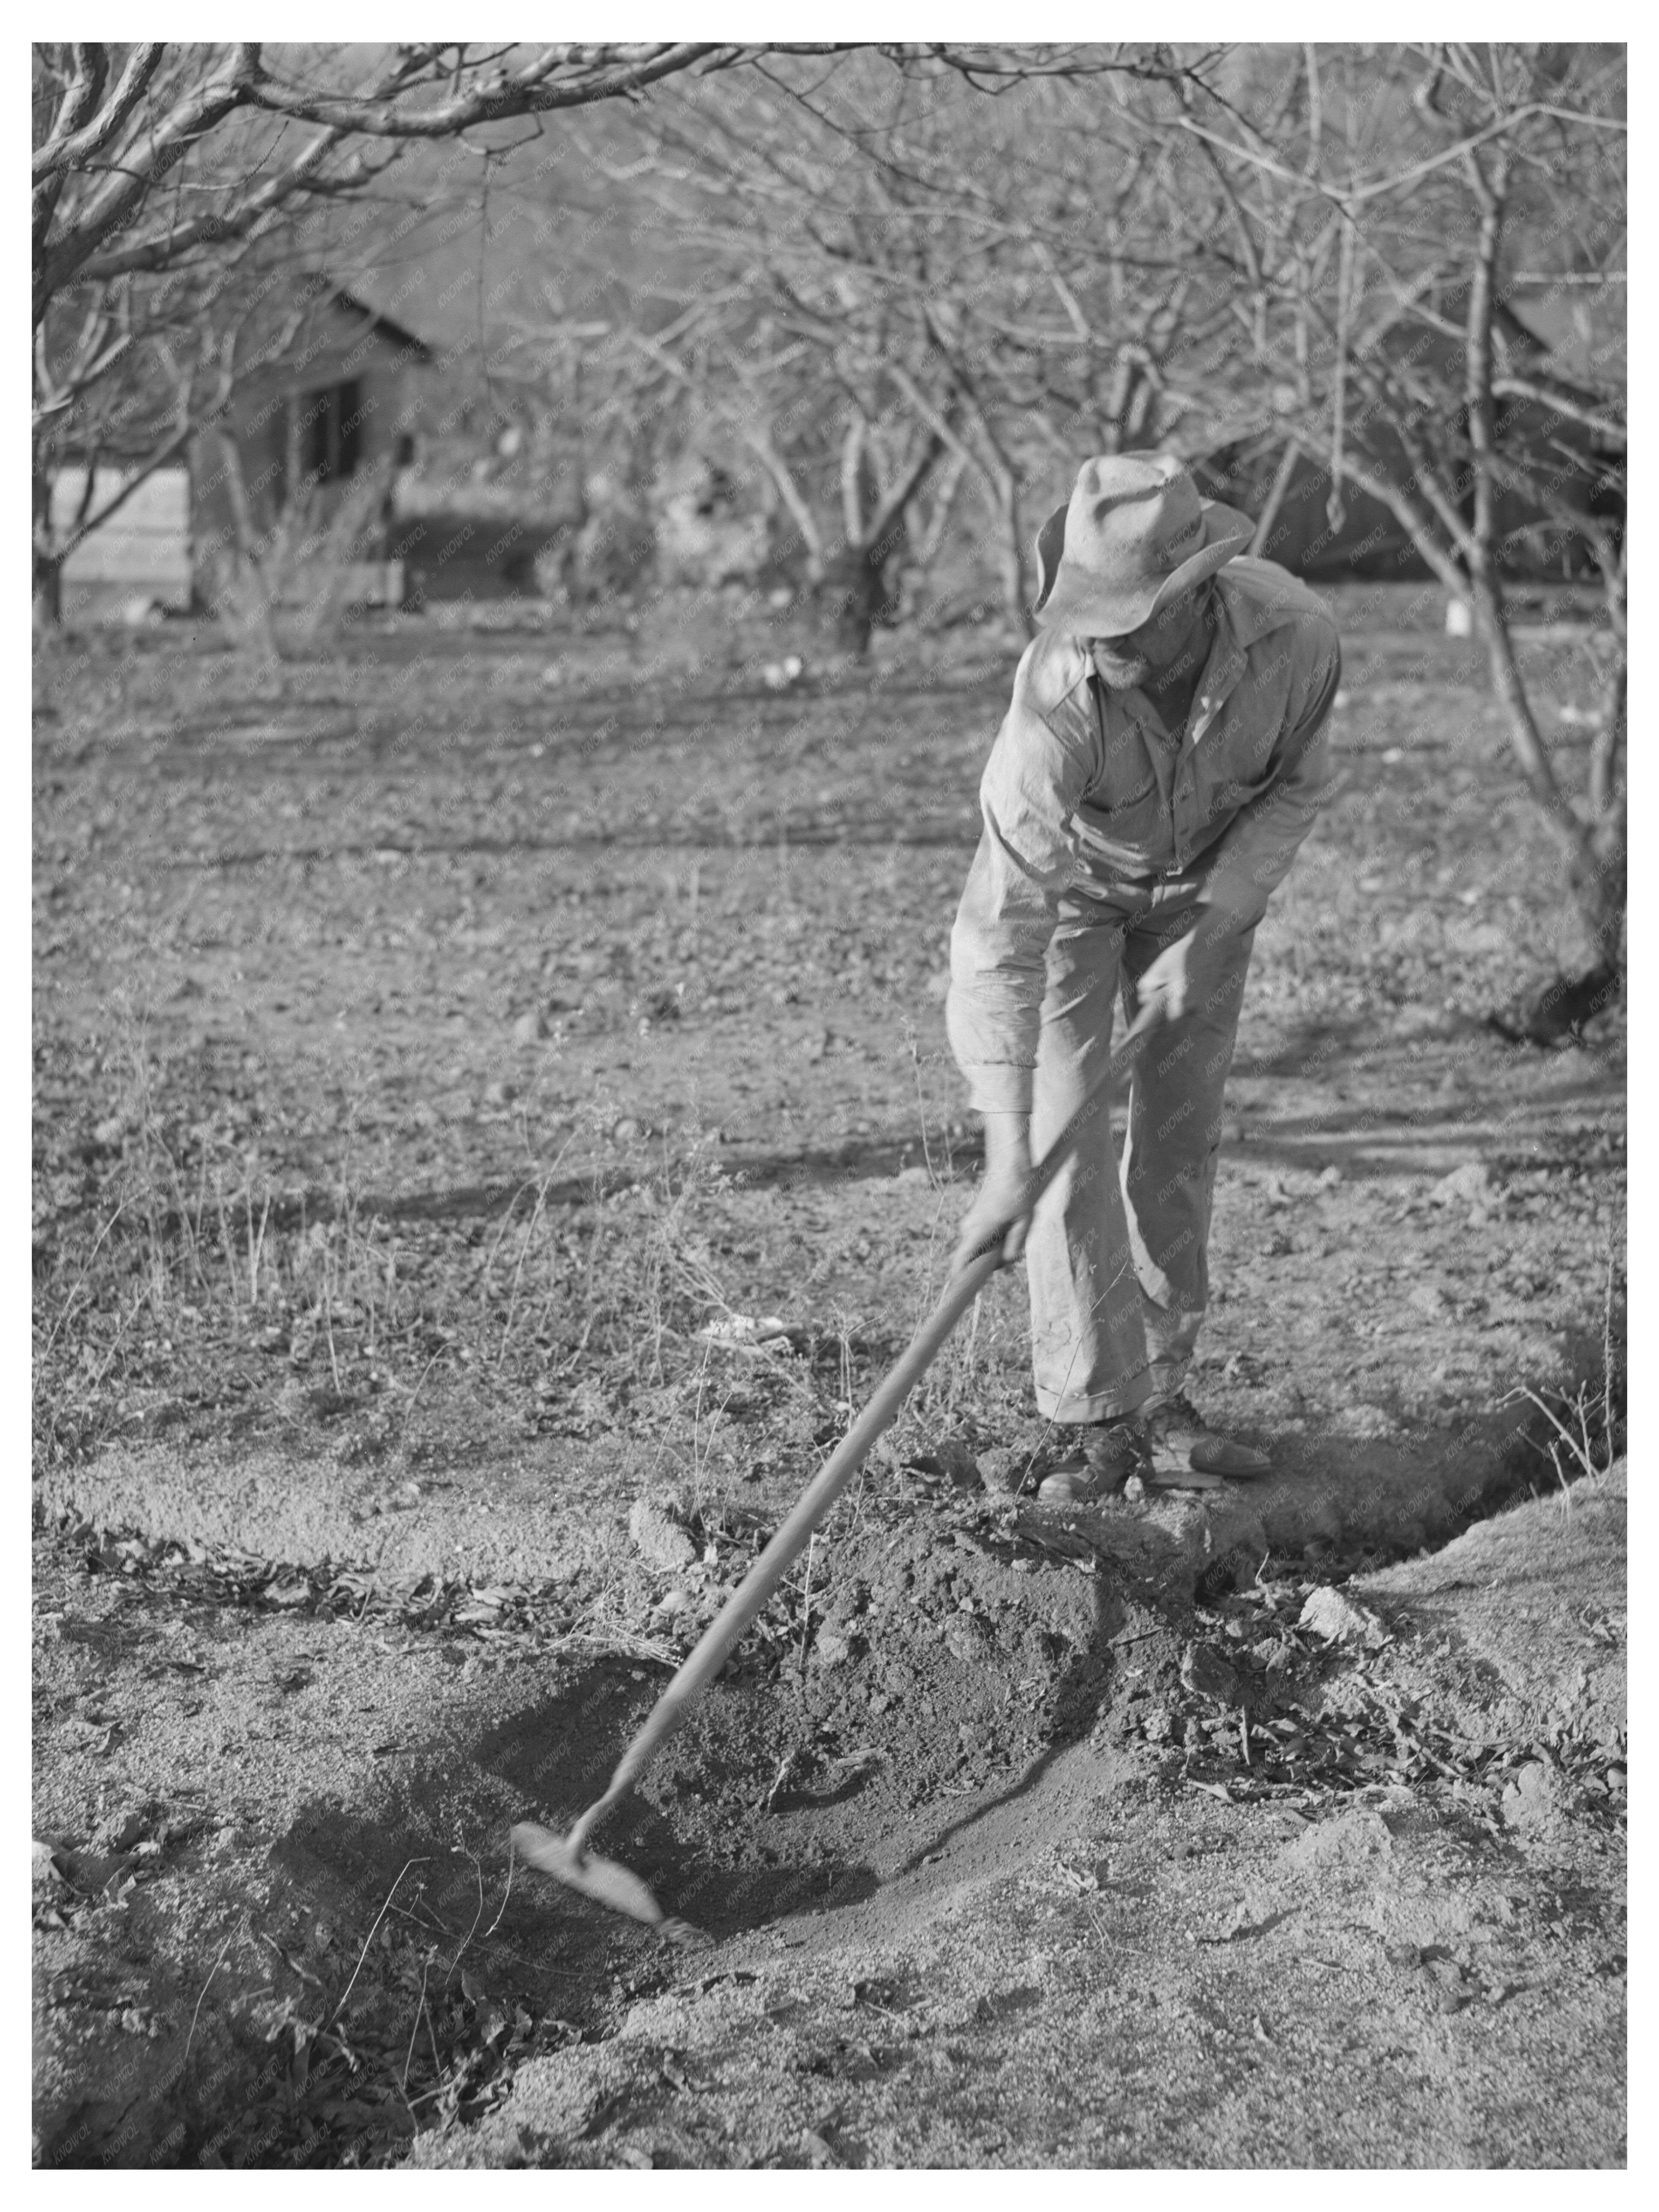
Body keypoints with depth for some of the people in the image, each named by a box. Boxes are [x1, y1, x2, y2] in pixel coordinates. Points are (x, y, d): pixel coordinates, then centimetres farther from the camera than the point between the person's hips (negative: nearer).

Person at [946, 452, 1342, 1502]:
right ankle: (1097, 1420, -2)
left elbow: (1296, 785, -9)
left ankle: (1160, 1398, 15)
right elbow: (1000, 936, -42)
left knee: (1180, 1139, 4)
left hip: (1208, 880, 3)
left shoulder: (1298, 638, -33)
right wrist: (1007, 1160, -46)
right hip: (1066, 880, -3)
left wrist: (1215, 933, -22)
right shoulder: (1059, 700, -41)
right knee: (1070, 1141, -10)